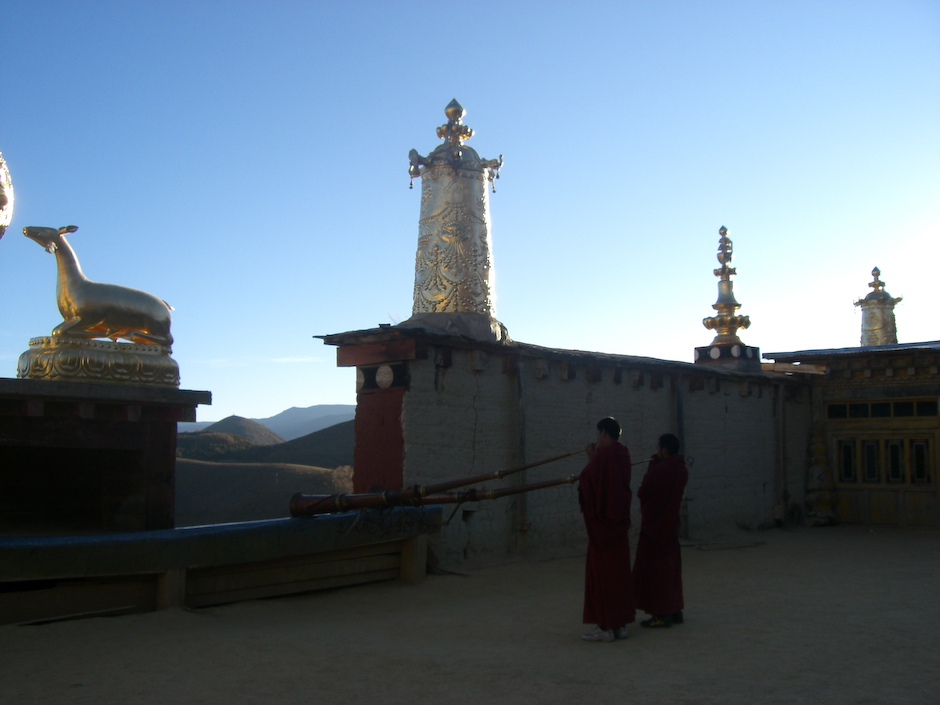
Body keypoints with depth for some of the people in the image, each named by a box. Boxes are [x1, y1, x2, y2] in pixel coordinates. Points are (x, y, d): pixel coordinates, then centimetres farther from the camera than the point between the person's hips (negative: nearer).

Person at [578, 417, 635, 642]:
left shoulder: (603, 454, -17)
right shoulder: (623, 453, 7)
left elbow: (588, 480, -15)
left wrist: (590, 458, -3)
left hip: (602, 521, -8)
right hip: (619, 519, 8)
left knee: (602, 572, -2)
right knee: (620, 570, 12)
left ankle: (606, 627, 2)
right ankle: (621, 623, 17)